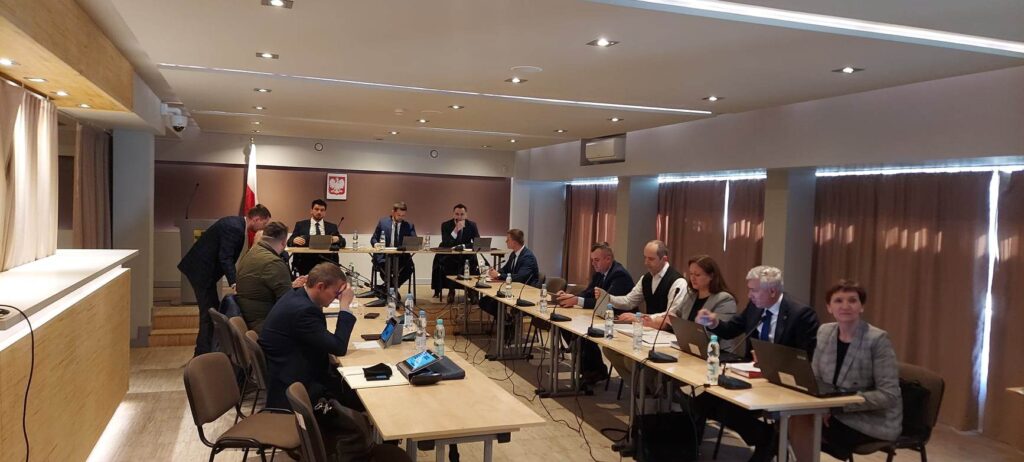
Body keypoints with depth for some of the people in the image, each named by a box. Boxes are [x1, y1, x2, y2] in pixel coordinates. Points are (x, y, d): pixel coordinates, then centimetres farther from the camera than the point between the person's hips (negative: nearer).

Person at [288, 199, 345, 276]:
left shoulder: (332, 227, 16)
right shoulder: (300, 225, 13)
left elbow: (343, 243, 8)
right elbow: (289, 242, 7)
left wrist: (337, 239, -14)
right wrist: (295, 240, -15)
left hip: (326, 262, 1)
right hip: (306, 262, -1)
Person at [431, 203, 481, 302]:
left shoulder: (472, 225, -1)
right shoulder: (446, 225, -6)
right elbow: (445, 245, -18)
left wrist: (463, 246, -25)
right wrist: (455, 230, -30)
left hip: (466, 257, 1)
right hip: (449, 257, 0)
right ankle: (451, 290, -15)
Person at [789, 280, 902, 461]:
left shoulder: (878, 339, -15)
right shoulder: (824, 332, 2)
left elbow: (888, 395, -18)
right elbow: (816, 378, 5)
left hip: (874, 419, -5)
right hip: (836, 410, 5)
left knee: (803, 422, -24)